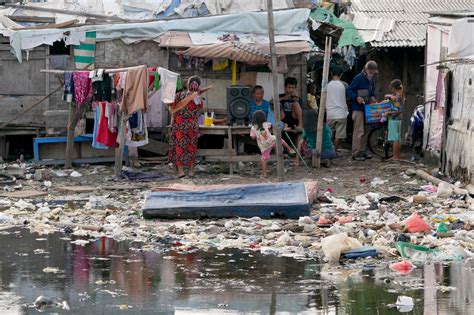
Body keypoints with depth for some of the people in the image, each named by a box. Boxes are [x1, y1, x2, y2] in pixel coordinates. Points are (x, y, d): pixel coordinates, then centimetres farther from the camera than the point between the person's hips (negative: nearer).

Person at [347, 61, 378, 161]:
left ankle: (362, 151, 21)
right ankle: (355, 153, -11)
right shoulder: (358, 78, -11)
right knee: (359, 131, -12)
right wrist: (356, 97, -29)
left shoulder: (371, 80, 14)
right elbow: (349, 90, -13)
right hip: (358, 108, -9)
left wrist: (372, 96, 8)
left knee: (366, 131, 13)